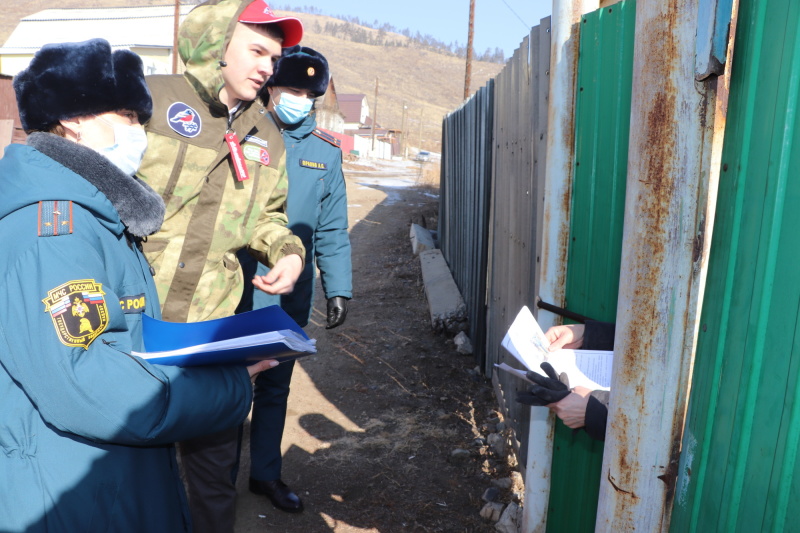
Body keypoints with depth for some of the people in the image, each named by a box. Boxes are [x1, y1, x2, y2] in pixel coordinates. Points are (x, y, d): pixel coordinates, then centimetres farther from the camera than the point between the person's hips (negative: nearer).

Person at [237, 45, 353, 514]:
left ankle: (266, 472, 35)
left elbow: (332, 228, 6)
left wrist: (339, 288, 0)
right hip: (236, 288, -2)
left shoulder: (325, 150, 4)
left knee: (275, 387, 16)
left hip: (291, 296, 3)